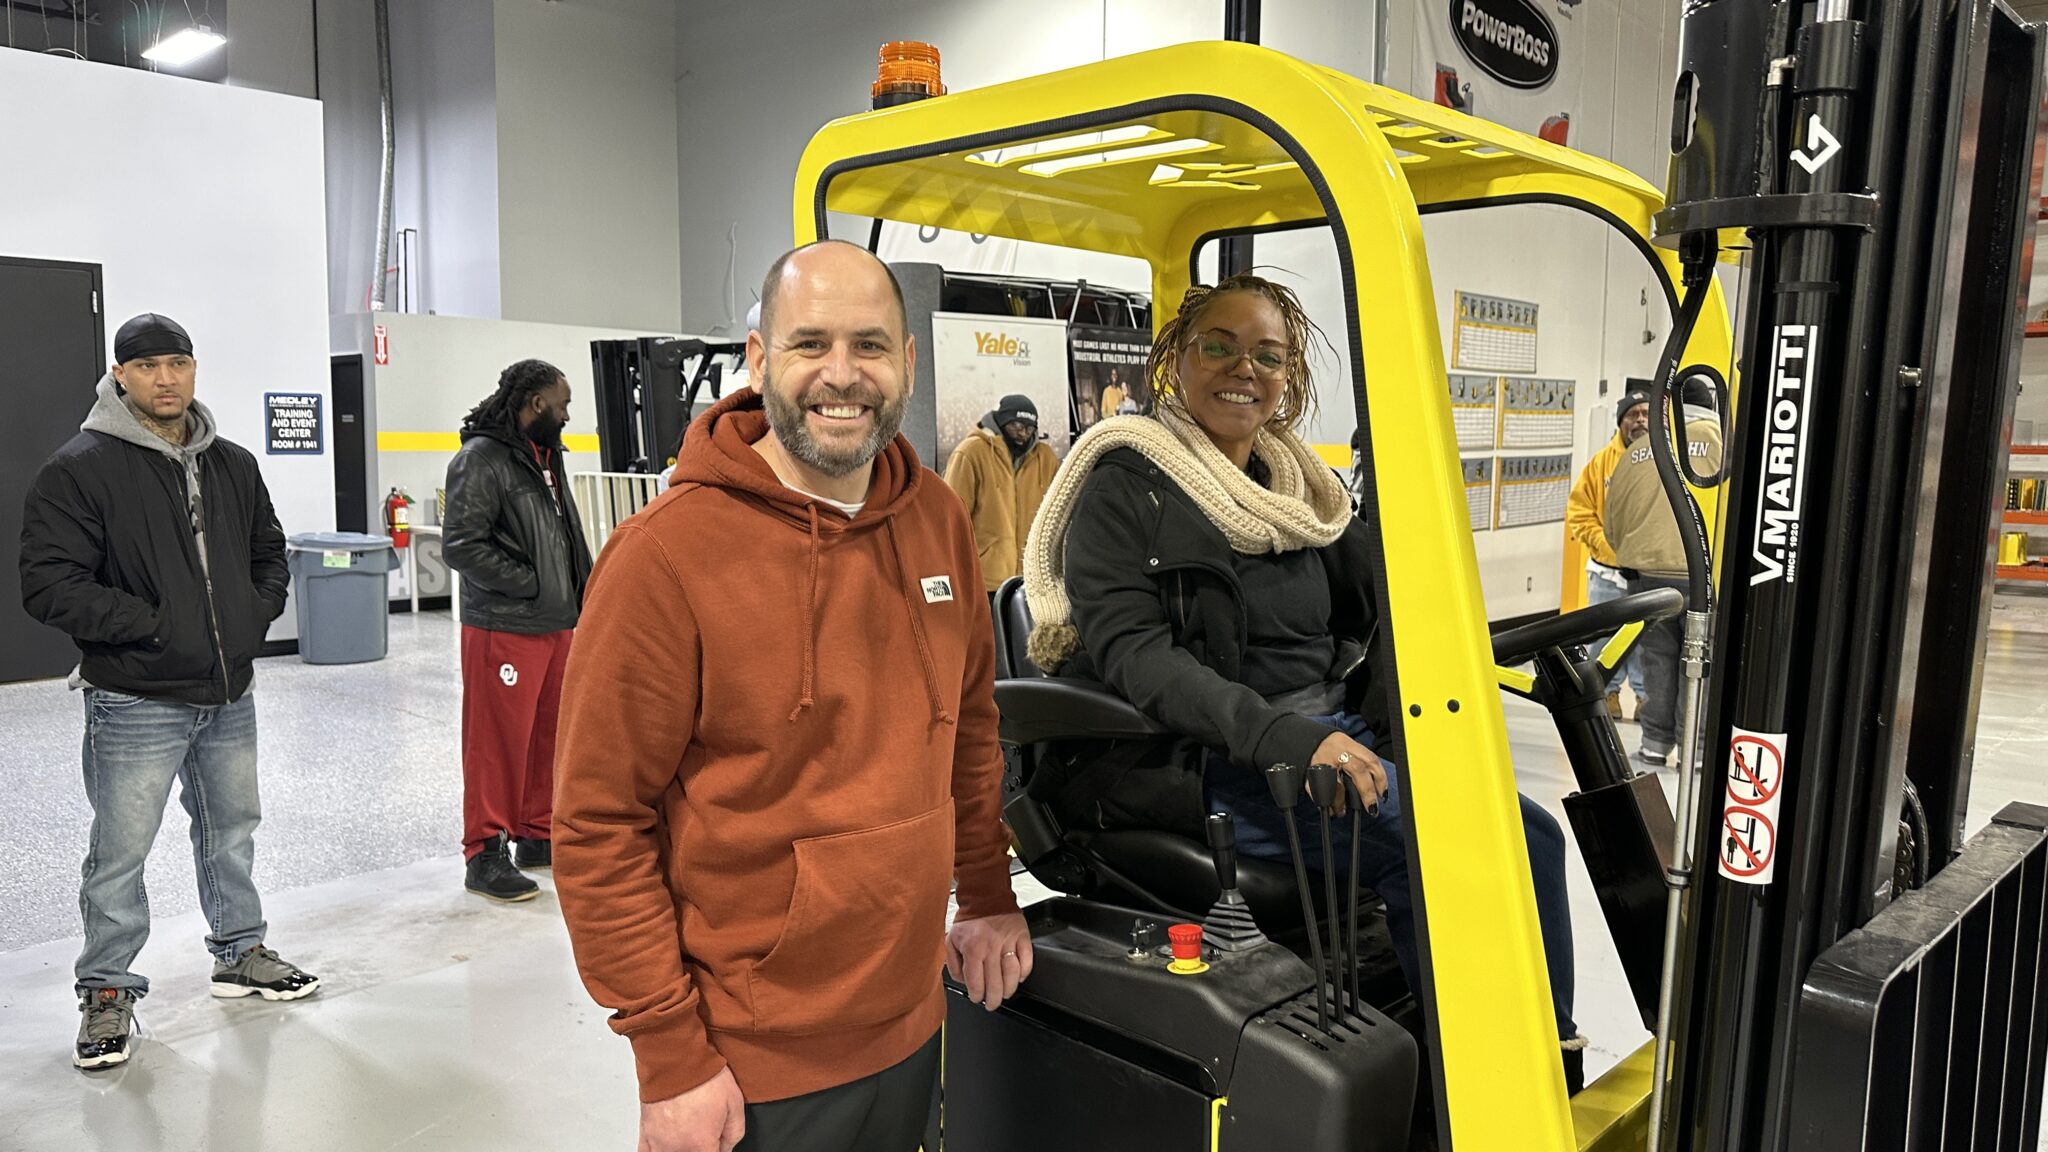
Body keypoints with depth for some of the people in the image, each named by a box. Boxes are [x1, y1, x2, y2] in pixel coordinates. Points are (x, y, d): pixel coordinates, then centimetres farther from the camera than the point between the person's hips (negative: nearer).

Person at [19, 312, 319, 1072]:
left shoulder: (234, 466, 7)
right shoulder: (80, 470, -11)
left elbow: (269, 553, 19)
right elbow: (48, 586, -15)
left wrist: (255, 615, 2)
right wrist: (153, 625, -19)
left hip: (230, 695, 6)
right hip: (135, 703, -5)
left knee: (232, 831, 18)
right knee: (120, 853, 2)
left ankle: (239, 952, 35)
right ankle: (107, 991, 19)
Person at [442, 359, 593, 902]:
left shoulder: (546, 457, 17)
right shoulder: (481, 459, -12)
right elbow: (460, 544, -19)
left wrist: (578, 599, 12)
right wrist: (529, 584, -17)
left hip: (558, 626, 9)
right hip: (503, 629, -9)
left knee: (549, 735, 15)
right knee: (499, 741, -2)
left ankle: (537, 834, 29)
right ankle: (485, 853, 9)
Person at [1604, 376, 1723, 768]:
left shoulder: (1637, 449, 12)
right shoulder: (1719, 438, 1)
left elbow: (1613, 517, 16)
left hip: (1646, 567, 3)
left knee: (1658, 655, 11)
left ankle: (1655, 743, 15)